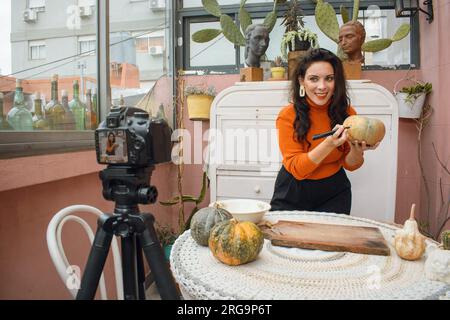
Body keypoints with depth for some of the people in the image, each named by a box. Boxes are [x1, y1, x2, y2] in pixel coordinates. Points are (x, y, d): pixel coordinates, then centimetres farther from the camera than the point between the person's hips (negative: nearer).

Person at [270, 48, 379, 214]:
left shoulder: (347, 113, -9)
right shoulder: (288, 115, -18)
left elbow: (349, 165, -1)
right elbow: (296, 169, -20)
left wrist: (356, 150, -23)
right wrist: (328, 145, -34)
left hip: (334, 192, 2)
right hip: (293, 194, -2)